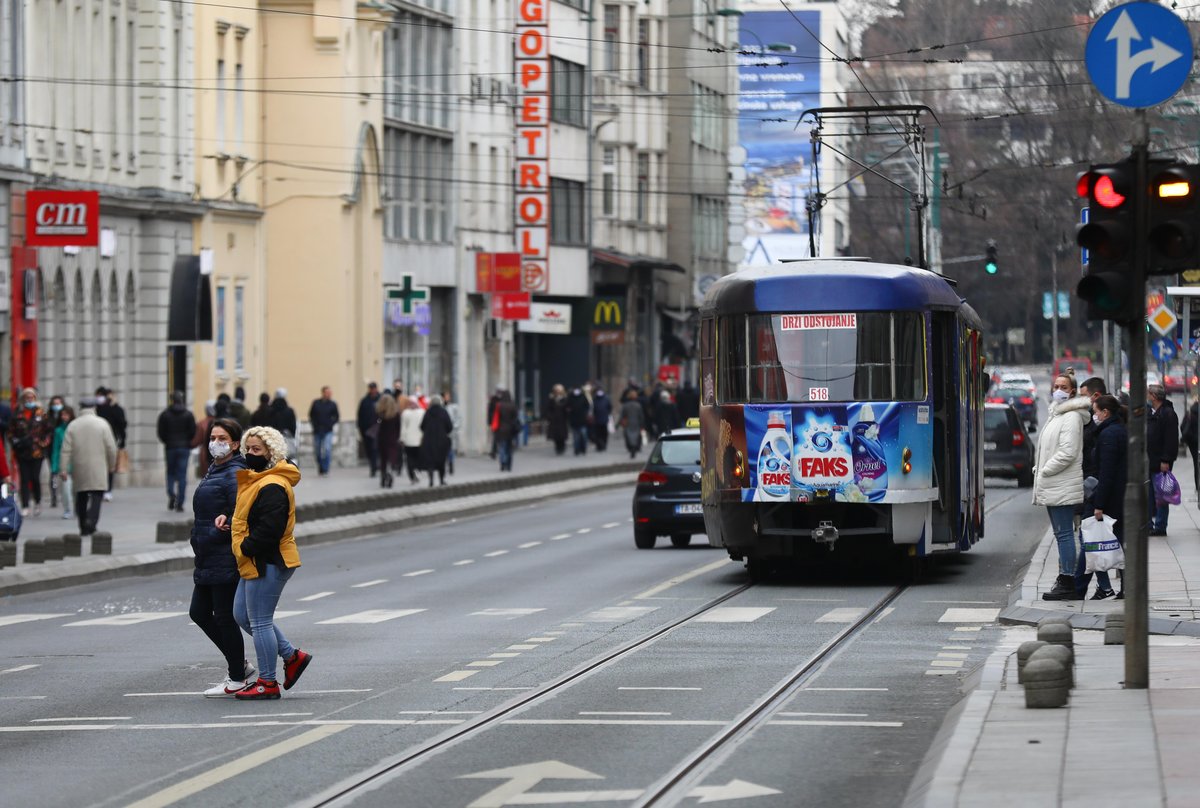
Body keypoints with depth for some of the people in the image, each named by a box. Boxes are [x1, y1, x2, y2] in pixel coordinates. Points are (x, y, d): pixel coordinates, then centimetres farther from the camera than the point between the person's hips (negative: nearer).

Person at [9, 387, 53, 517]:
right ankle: (25, 507, 1)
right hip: (22, 452, 2)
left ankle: (37, 502, 19)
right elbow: (11, 432, 12)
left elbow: (50, 431, 6)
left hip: (37, 452, -2)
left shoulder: (41, 415, 2)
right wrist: (16, 442, -4)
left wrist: (43, 443, -4)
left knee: (35, 478, -4)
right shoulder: (18, 416, 6)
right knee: (24, 479, -1)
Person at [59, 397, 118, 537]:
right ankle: (91, 521, -22)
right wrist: (112, 464, 11)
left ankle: (83, 527, 11)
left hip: (79, 469, 2)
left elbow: (66, 450, -2)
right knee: (97, 496, -3)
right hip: (98, 469, -2)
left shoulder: (72, 425, 2)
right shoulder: (102, 424, -2)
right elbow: (111, 447, -3)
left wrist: (63, 469, -1)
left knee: (81, 497, 11)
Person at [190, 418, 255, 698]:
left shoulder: (235, 475, -14)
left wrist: (213, 535, -22)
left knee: (225, 617, -2)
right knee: (199, 613, 14)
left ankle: (237, 679, 9)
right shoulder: (213, 471, 16)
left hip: (226, 560, -10)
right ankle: (241, 666, 24)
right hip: (208, 560, 10)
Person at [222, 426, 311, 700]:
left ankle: (267, 683, 5)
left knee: (260, 622, -4)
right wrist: (229, 520, 7)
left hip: (268, 564, -11)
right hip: (255, 563, 11)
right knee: (242, 616, 16)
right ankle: (292, 655, 23)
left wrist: (244, 548, -17)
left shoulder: (273, 487, -20)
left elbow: (269, 529, -26)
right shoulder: (255, 480, 16)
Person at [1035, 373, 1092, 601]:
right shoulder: (1056, 415, 20)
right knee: (1061, 534, 12)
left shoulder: (1071, 417, -12)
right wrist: (1039, 470, 12)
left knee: (1064, 533, -10)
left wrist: (1044, 472, -13)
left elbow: (1067, 452, -20)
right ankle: (1065, 580, 17)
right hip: (1053, 487, 10)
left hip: (1063, 488, -10)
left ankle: (1067, 584, -11)